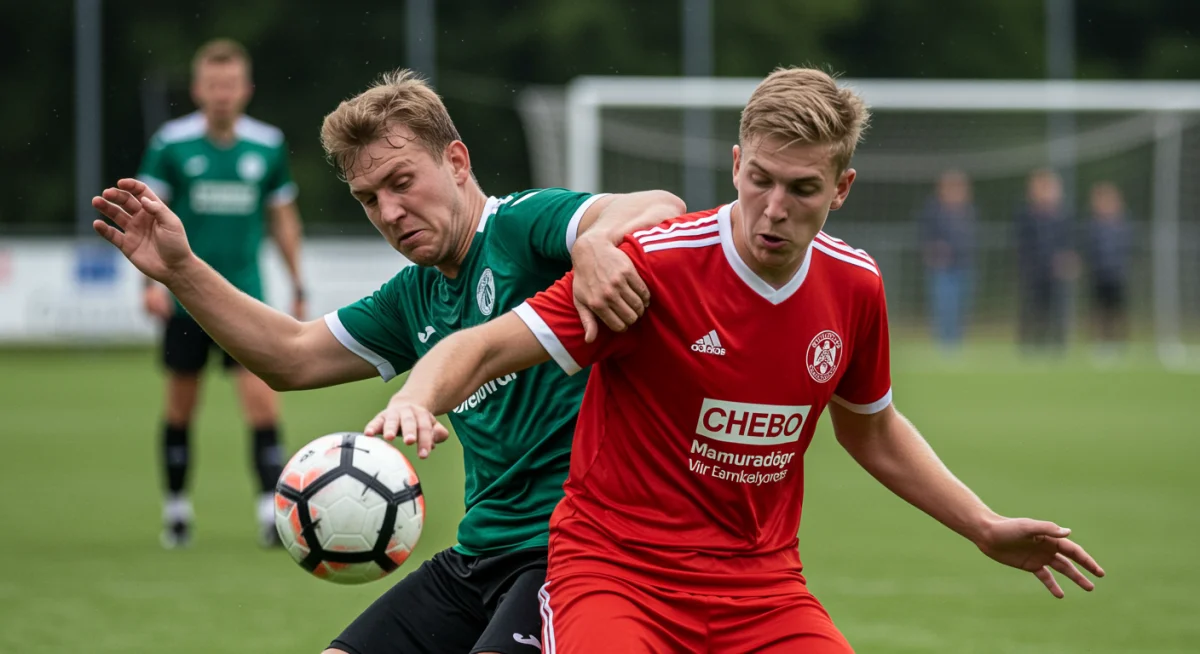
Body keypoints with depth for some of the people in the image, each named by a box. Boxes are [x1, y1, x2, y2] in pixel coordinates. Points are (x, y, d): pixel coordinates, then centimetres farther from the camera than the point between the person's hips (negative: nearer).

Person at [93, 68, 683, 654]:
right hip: (478, 555, 8)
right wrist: (180, 270, 16)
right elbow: (294, 357, 24)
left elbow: (661, 209, -24)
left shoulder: (521, 226, -8)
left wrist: (596, 241, -47)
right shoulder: (414, 298, 16)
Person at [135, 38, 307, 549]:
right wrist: (152, 279, -13)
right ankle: (176, 508, 22)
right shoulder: (171, 143, -4)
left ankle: (273, 510, -9)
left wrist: (297, 286, 13)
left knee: (262, 401, -10)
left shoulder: (268, 144, 2)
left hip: (245, 296, 1)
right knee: (181, 408, 7)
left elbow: (283, 218, 13)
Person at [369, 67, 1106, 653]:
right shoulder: (653, 264, -15)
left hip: (762, 584, 5)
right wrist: (418, 399, -36)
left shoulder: (854, 286, 2)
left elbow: (871, 429, 22)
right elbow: (487, 348, -15)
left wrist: (985, 527, 20)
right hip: (617, 567, -5)